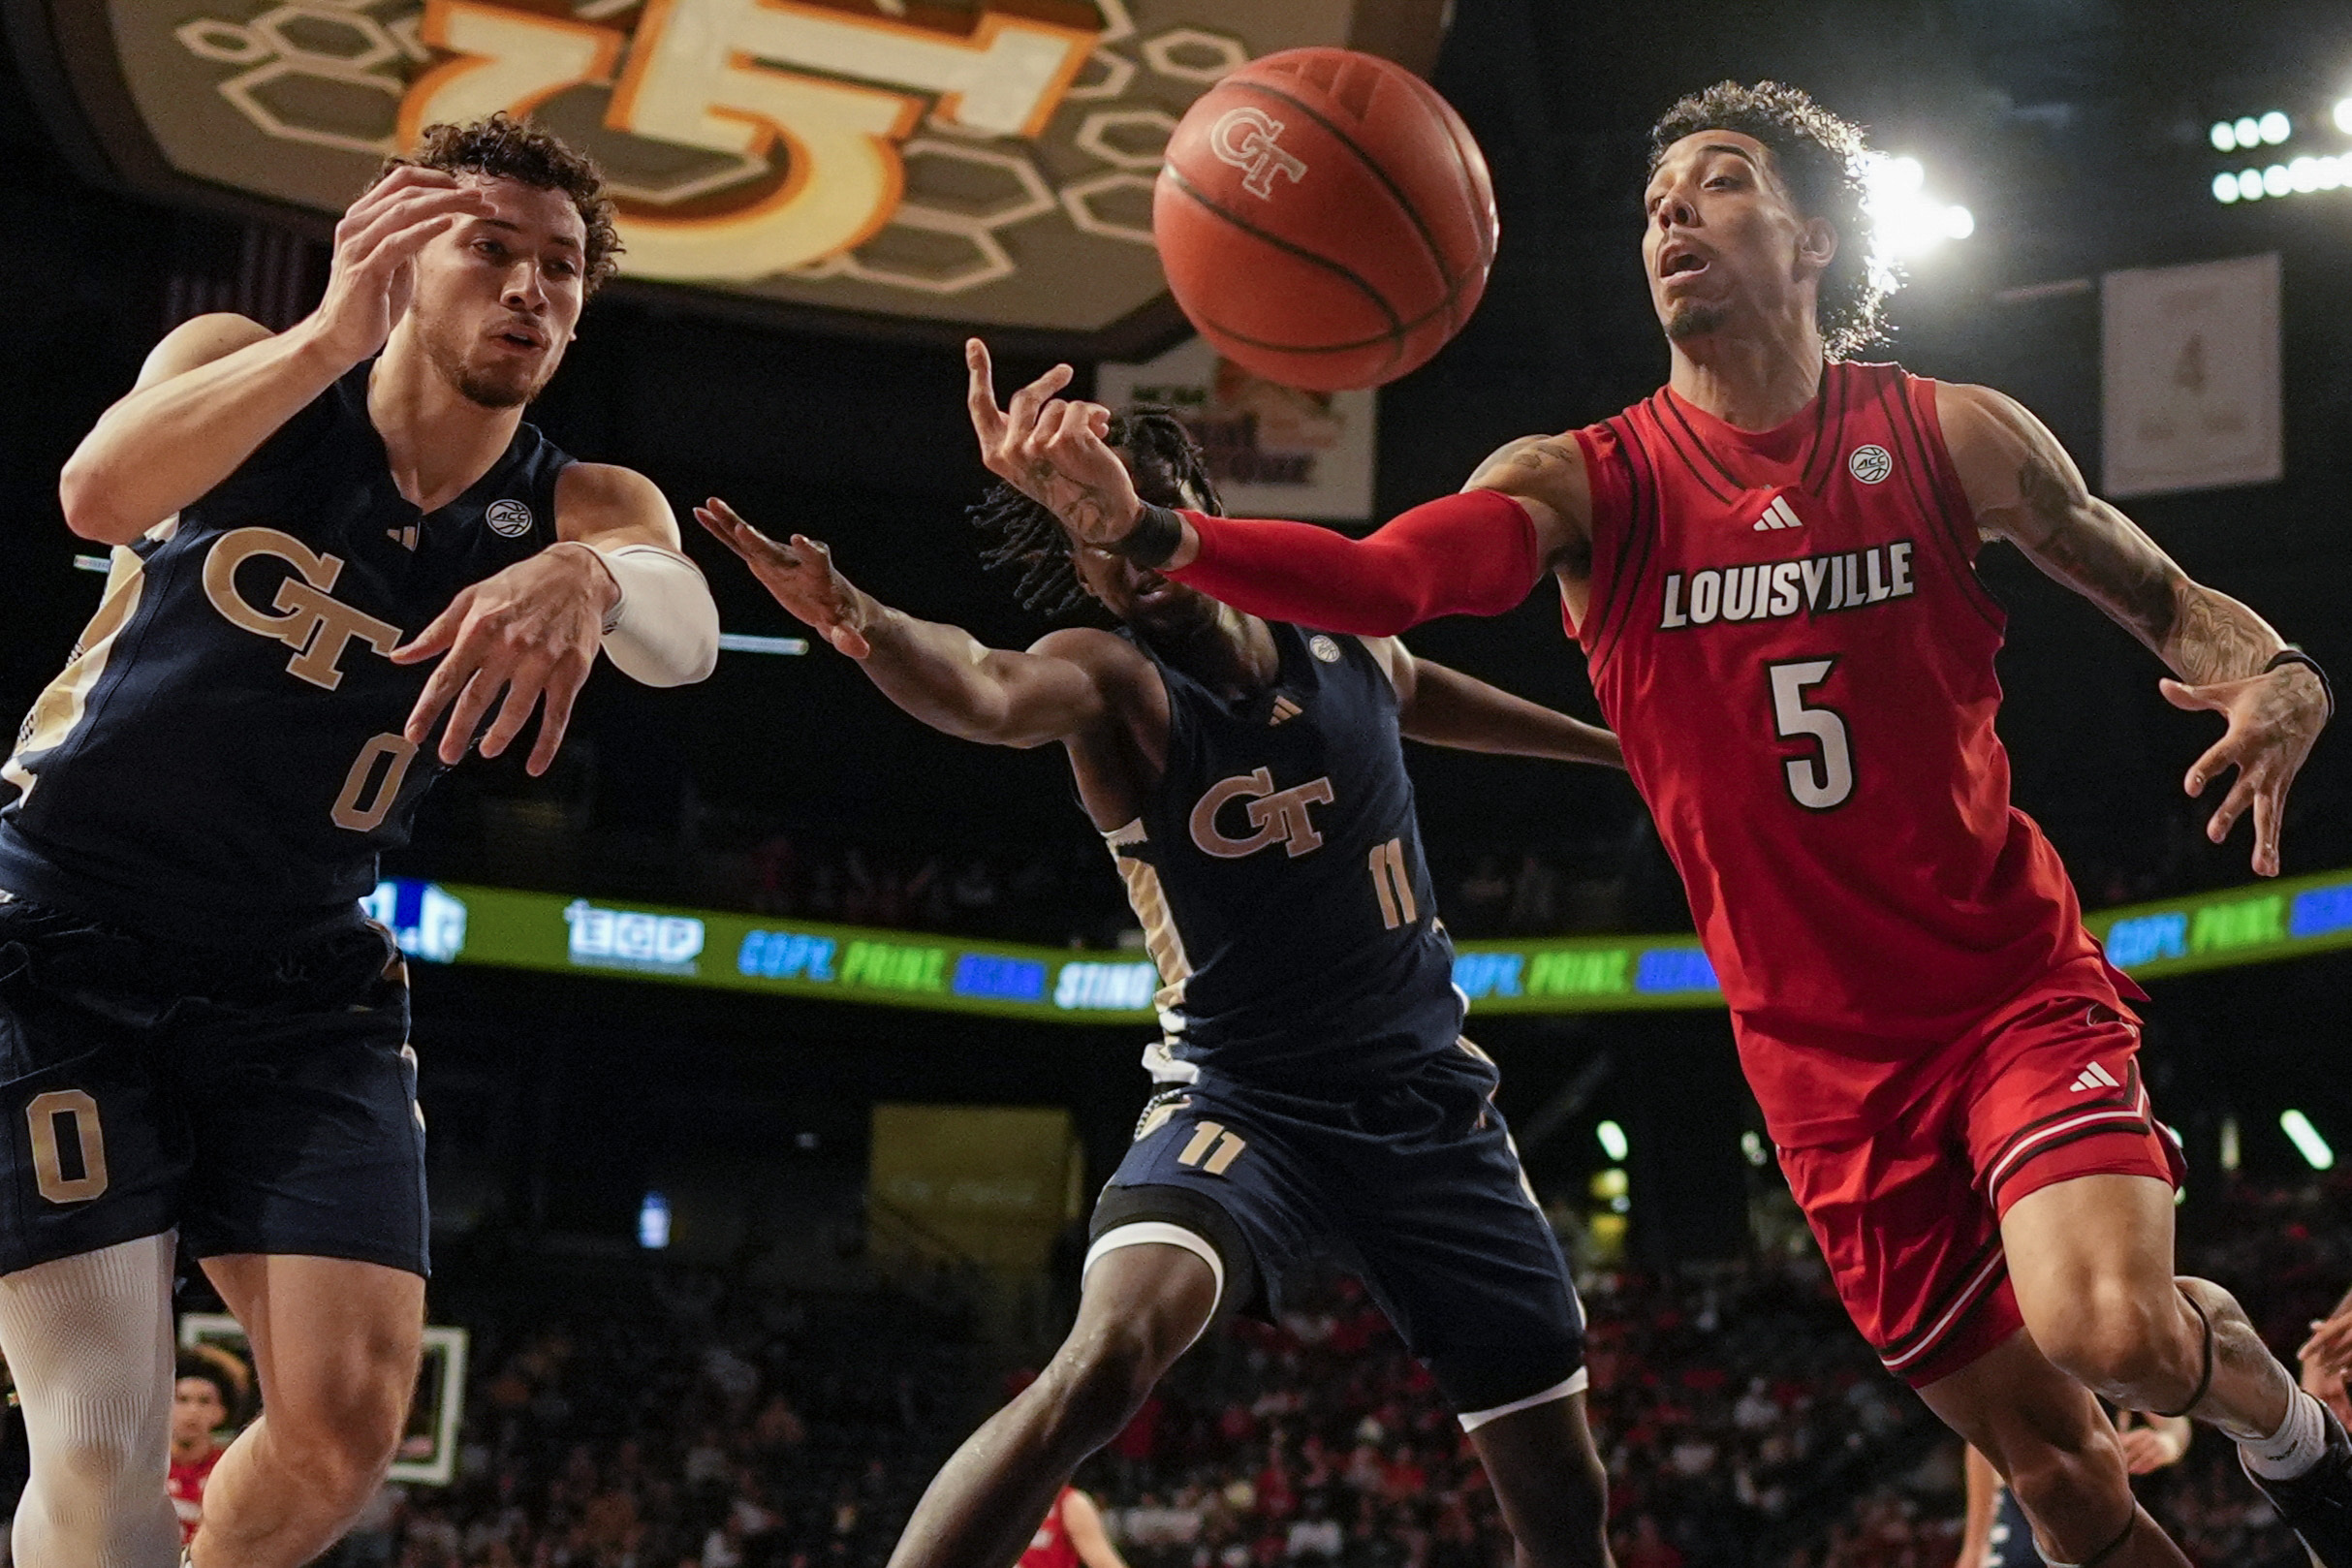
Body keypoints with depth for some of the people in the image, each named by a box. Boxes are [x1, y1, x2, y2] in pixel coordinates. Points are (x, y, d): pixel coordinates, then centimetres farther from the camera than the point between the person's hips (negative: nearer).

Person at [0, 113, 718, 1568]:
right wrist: (333, 338, -39)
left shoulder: (582, 508, -3)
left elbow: (685, 636, -28)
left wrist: (587, 576, -51)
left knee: (351, 1417, -4)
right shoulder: (245, 367, -6)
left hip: (300, 979, 3)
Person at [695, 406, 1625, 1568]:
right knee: (1104, 1363, -33)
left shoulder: (1350, 641, -1)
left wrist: (1619, 747, 38)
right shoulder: (1111, 678, -14)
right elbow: (987, 694, -39)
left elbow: (1426, 695, 24)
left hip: (1428, 1095, 4)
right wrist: (859, 620, -61)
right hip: (1242, 1096, -4)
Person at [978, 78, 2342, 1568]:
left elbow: (2170, 599, 9)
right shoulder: (1586, 482, -4)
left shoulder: (1951, 436, -3)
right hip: (1823, 1044, 2)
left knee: (2107, 1323, -26)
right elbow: (1388, 578, -24)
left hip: (2019, 983, -1)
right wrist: (1149, 529, -42)